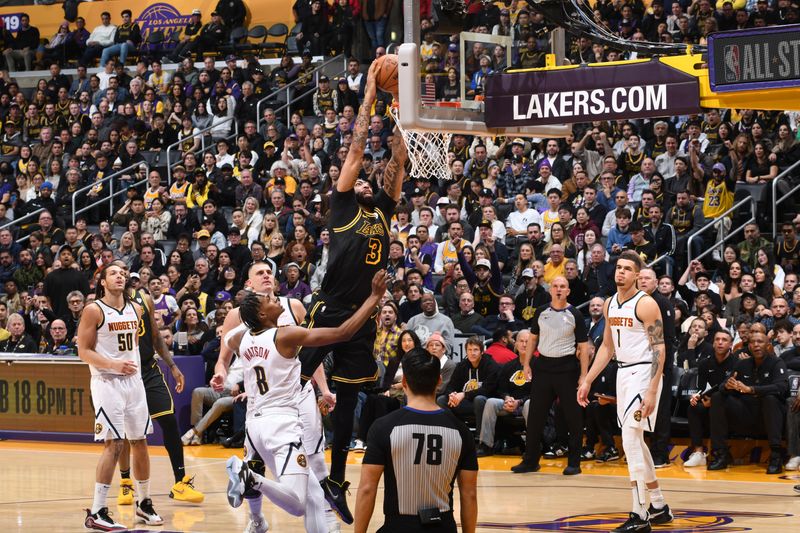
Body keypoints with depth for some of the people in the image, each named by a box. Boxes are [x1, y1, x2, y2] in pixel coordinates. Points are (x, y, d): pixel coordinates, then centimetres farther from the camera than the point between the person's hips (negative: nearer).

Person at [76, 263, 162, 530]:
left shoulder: (135, 309, 10)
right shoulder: (94, 311, -8)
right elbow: (84, 351, -11)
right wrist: (113, 364, -23)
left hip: (133, 381, 6)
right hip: (107, 383, -6)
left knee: (140, 442, 11)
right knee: (114, 444, -13)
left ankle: (144, 503, 25)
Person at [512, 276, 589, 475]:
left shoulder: (575, 315, -3)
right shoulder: (541, 312, 6)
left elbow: (583, 346, -3)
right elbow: (533, 338, 16)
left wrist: (583, 375, -9)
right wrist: (526, 363, 7)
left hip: (567, 368, -3)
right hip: (543, 366, 3)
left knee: (574, 417, 0)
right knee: (535, 415, 5)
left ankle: (574, 463, 8)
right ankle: (531, 461, 15)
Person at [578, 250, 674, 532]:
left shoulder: (645, 304, -14)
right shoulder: (610, 304, 10)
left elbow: (659, 349, -17)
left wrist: (652, 392, -24)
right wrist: (587, 381, 16)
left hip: (643, 374, -9)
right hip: (623, 373, 9)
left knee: (631, 441, -14)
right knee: (635, 442, 14)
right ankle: (659, 507, 26)